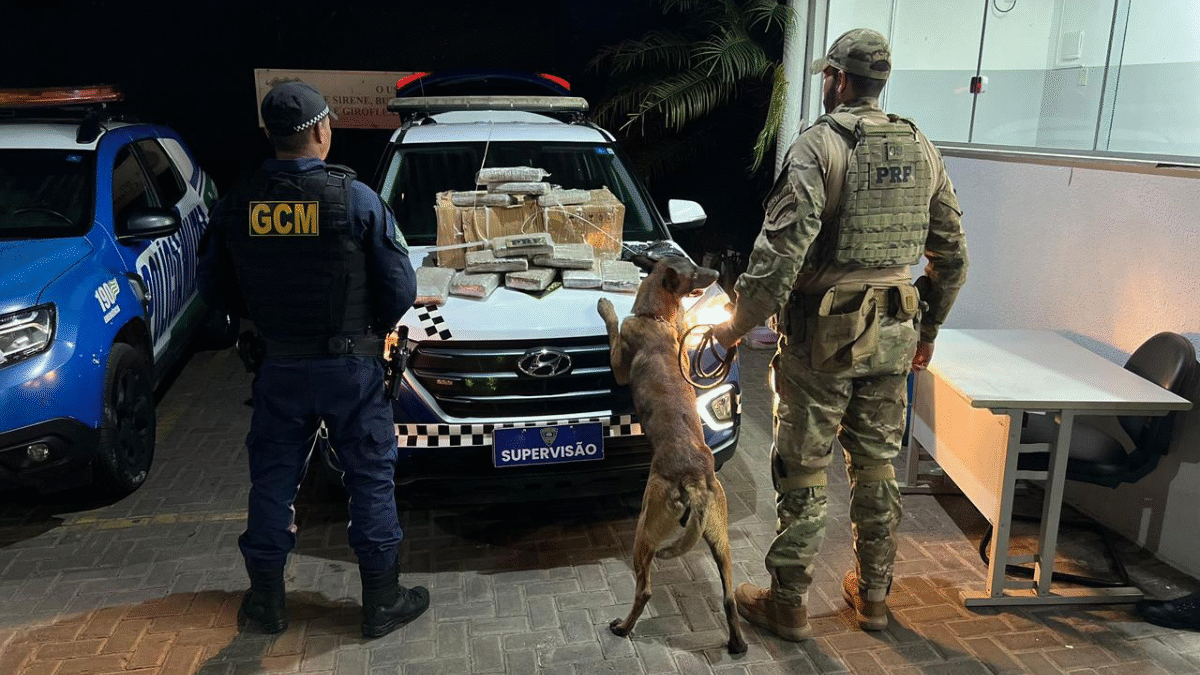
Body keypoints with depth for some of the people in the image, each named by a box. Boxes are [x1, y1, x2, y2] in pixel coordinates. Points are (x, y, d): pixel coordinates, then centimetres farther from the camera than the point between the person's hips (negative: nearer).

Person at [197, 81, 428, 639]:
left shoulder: (237, 205, -4)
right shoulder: (356, 199, -13)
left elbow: (214, 289, 6)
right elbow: (400, 288, -10)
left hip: (278, 368, 3)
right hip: (350, 366, -3)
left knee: (272, 480, 16)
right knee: (371, 479, 9)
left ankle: (266, 601, 29)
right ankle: (382, 602, 19)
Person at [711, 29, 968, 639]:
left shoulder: (818, 146, -13)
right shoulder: (922, 152, 7)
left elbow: (781, 250, -22)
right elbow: (952, 255, 12)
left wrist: (737, 325, -11)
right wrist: (929, 328, 23)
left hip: (823, 336, -6)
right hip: (894, 336, 6)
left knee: (802, 473, 6)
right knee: (877, 468, 17)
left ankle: (788, 604, 18)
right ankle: (873, 595, 32)